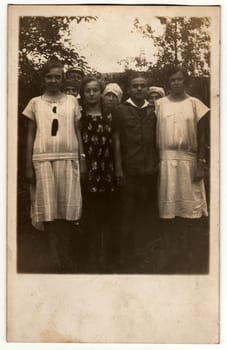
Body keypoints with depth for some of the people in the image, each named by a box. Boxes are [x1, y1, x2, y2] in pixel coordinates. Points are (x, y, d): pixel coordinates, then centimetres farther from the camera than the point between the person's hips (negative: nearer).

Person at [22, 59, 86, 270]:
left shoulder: (72, 101, 10)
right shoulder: (35, 103, 8)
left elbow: (77, 132, 11)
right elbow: (30, 136, 7)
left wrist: (82, 160, 3)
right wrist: (28, 166, 0)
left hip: (68, 159, 1)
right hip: (43, 159, -1)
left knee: (67, 205, 1)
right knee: (48, 207, -1)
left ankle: (65, 253, 17)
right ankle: (54, 255, 9)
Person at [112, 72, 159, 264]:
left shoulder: (153, 111, 10)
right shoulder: (120, 110, 3)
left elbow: (158, 140, 13)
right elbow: (117, 141, 1)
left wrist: (159, 164, 7)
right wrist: (118, 169, -4)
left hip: (151, 169, 2)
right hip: (130, 170, -2)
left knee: (149, 211, 7)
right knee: (128, 212, 3)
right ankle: (125, 254, 13)